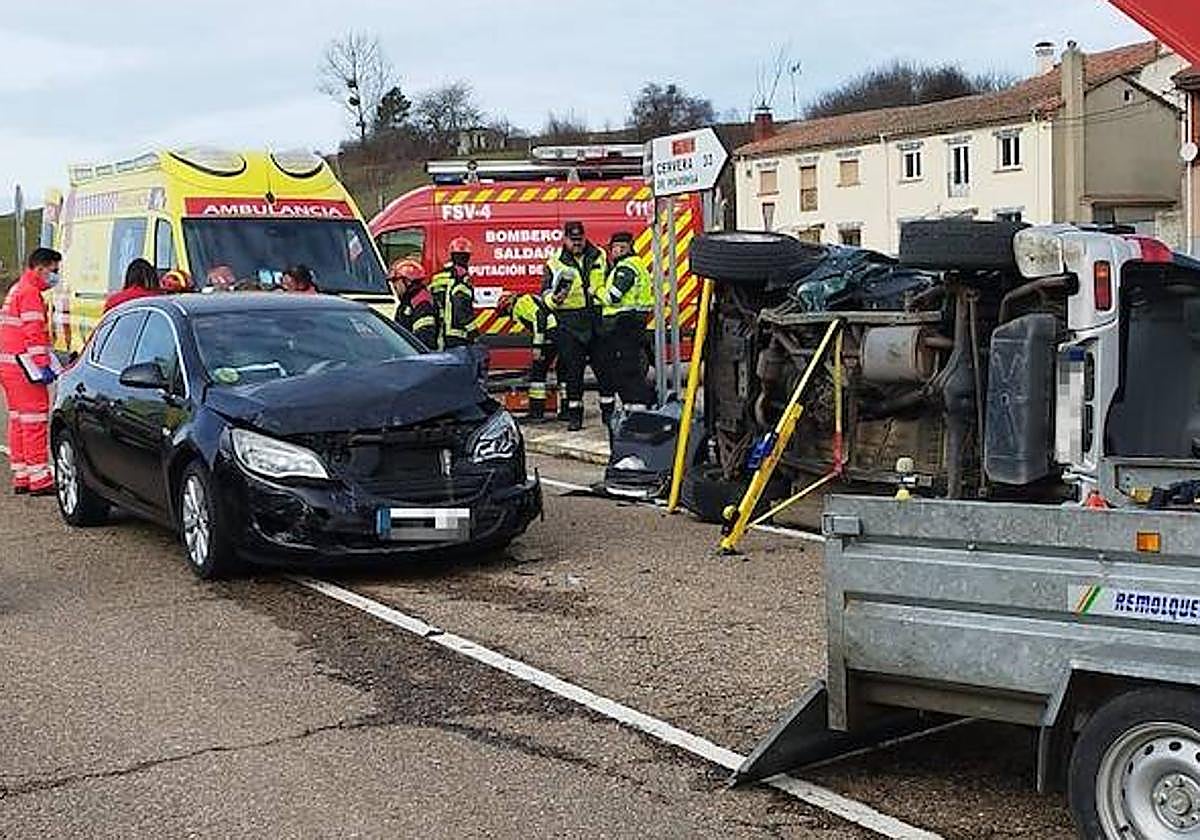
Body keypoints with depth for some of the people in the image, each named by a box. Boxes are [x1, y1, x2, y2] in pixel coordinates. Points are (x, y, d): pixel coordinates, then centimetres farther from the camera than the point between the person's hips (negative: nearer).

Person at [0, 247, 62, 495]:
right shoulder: (30, 292, -12)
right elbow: (34, 333, -19)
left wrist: (43, 365, 23)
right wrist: (43, 366, -21)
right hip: (23, 364, -10)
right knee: (35, 420, -9)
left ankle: (21, 477, 16)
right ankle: (39, 479, -9)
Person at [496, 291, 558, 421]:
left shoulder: (522, 302, 0)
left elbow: (539, 317, -15)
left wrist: (537, 346, -17)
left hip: (550, 336, -10)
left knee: (537, 372, -6)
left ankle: (536, 412, -6)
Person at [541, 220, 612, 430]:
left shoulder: (600, 257, 10)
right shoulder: (554, 264, 3)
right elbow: (545, 294, -2)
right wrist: (554, 299, -23)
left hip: (598, 320, 2)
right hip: (570, 323, -2)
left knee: (604, 367, 4)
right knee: (573, 370, 0)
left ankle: (608, 411, 13)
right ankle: (574, 415, 6)